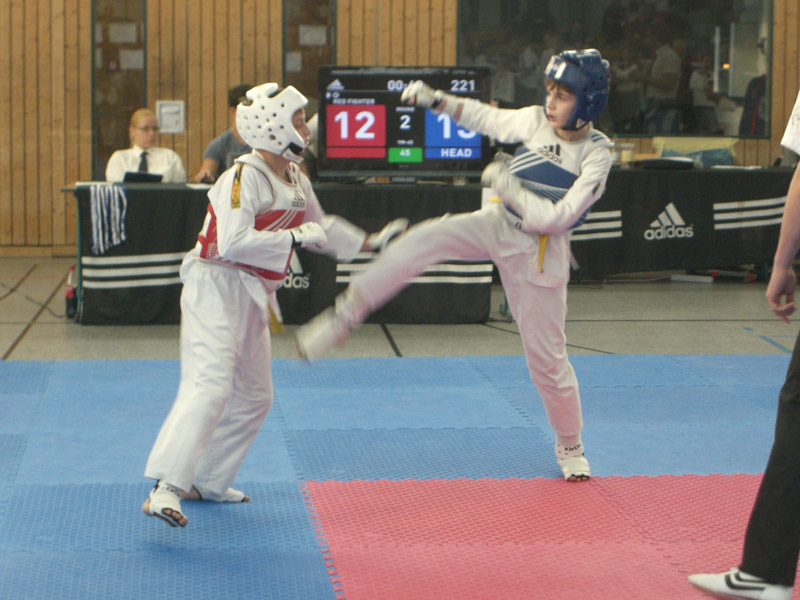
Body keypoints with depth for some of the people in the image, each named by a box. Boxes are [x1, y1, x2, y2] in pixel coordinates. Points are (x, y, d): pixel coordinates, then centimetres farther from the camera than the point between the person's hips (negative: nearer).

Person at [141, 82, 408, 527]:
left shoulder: (296, 181, 10)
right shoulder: (244, 177, -18)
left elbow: (319, 226, 28)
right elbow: (232, 242, -28)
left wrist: (373, 242, 27)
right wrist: (295, 237, -24)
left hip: (251, 297, 10)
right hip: (216, 286, -10)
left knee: (254, 396, 16)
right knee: (209, 386, -22)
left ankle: (206, 482, 27)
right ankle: (165, 489, -27)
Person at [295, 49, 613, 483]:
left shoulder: (596, 155, -17)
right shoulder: (535, 121, -4)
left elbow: (558, 217, -23)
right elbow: (486, 118, 15)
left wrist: (506, 185, -23)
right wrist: (436, 101, 3)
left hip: (541, 251, -4)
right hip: (498, 225, 4)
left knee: (546, 356, 3)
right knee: (426, 239, -23)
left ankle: (570, 448, 26)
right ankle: (345, 315, -22)